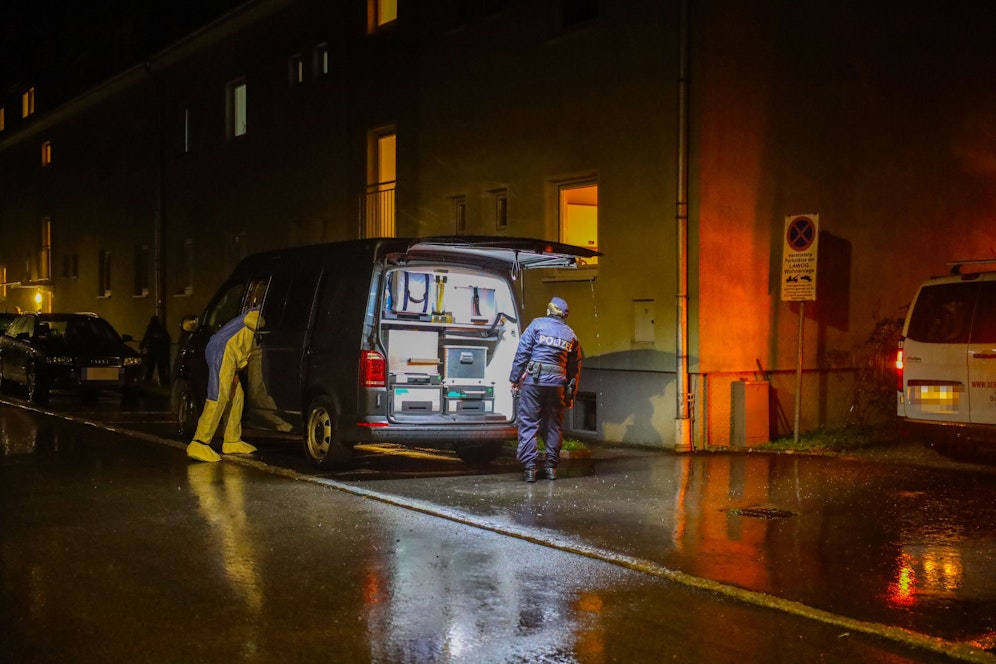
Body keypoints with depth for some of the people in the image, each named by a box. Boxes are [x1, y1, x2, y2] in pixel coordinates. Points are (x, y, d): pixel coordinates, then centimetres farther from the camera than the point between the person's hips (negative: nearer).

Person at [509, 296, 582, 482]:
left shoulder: (537, 324, 2)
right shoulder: (571, 335, 12)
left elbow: (522, 353, -4)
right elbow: (575, 367, 15)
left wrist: (515, 379, 0)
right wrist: (571, 393, 21)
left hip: (533, 381, -3)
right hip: (557, 383, 3)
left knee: (528, 424, -1)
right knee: (554, 426, 12)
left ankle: (530, 468, -6)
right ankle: (551, 467, 15)